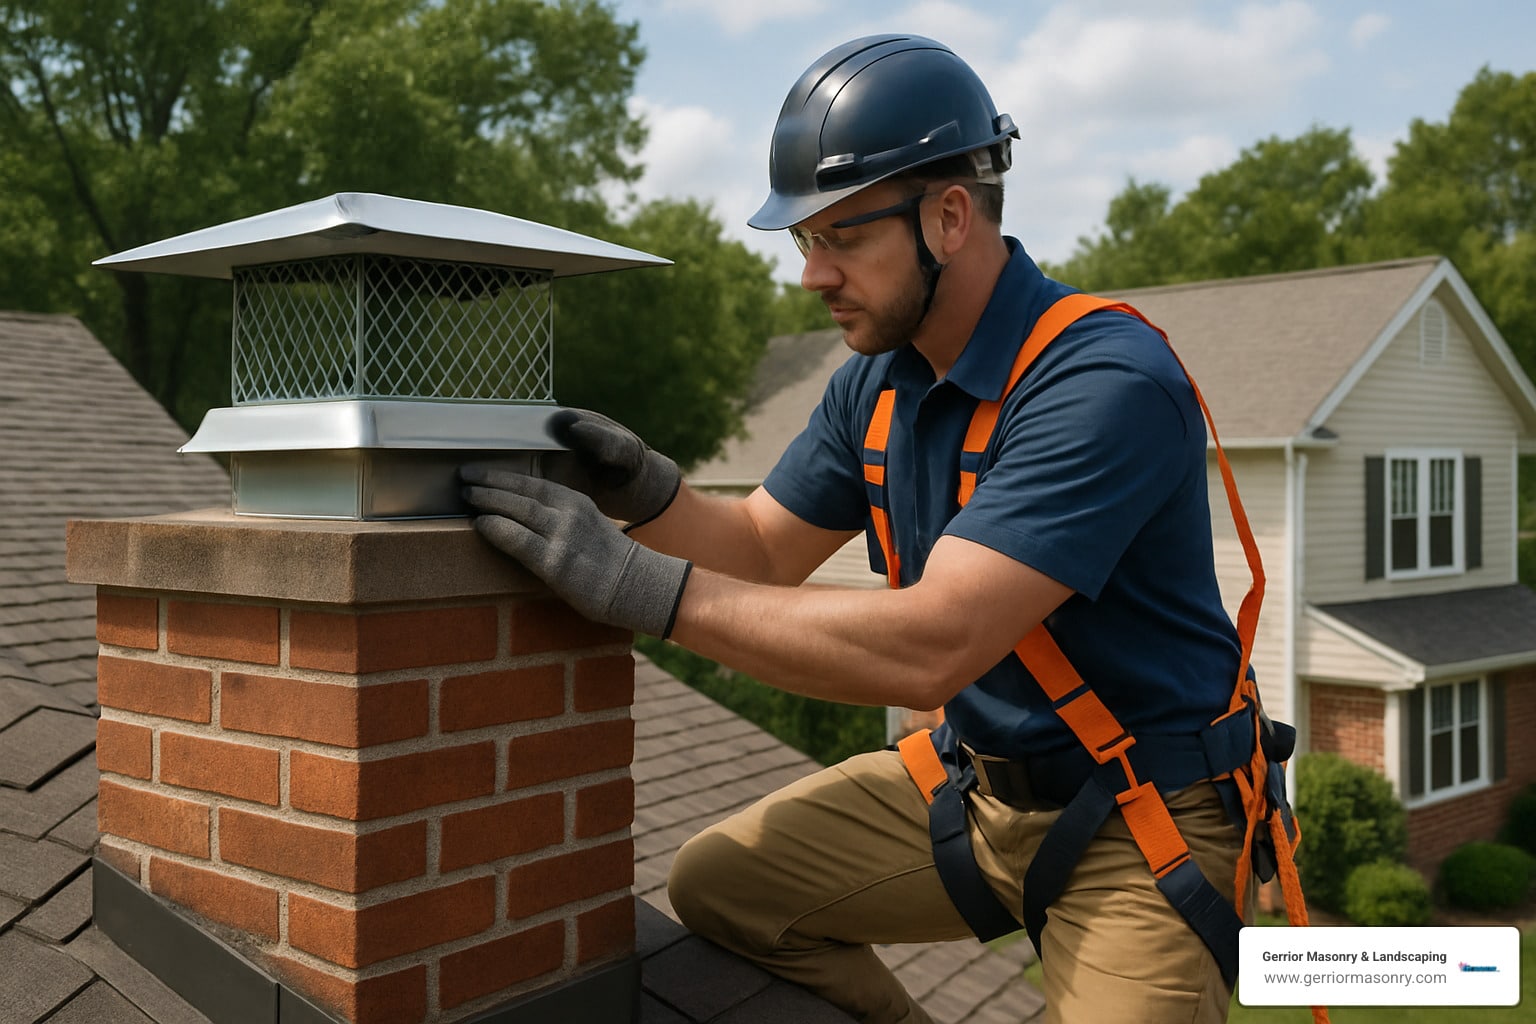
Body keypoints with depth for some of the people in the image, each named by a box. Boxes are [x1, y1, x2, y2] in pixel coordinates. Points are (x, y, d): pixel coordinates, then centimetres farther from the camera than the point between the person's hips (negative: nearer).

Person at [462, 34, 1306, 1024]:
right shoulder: (880, 381, 0)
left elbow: (932, 646, -35)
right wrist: (646, 493, -15)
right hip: (974, 780, 7)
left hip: (1142, 818, -7)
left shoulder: (1106, 384, -27)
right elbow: (761, 548, 7)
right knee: (720, 881, 5)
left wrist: (641, 585, -34)